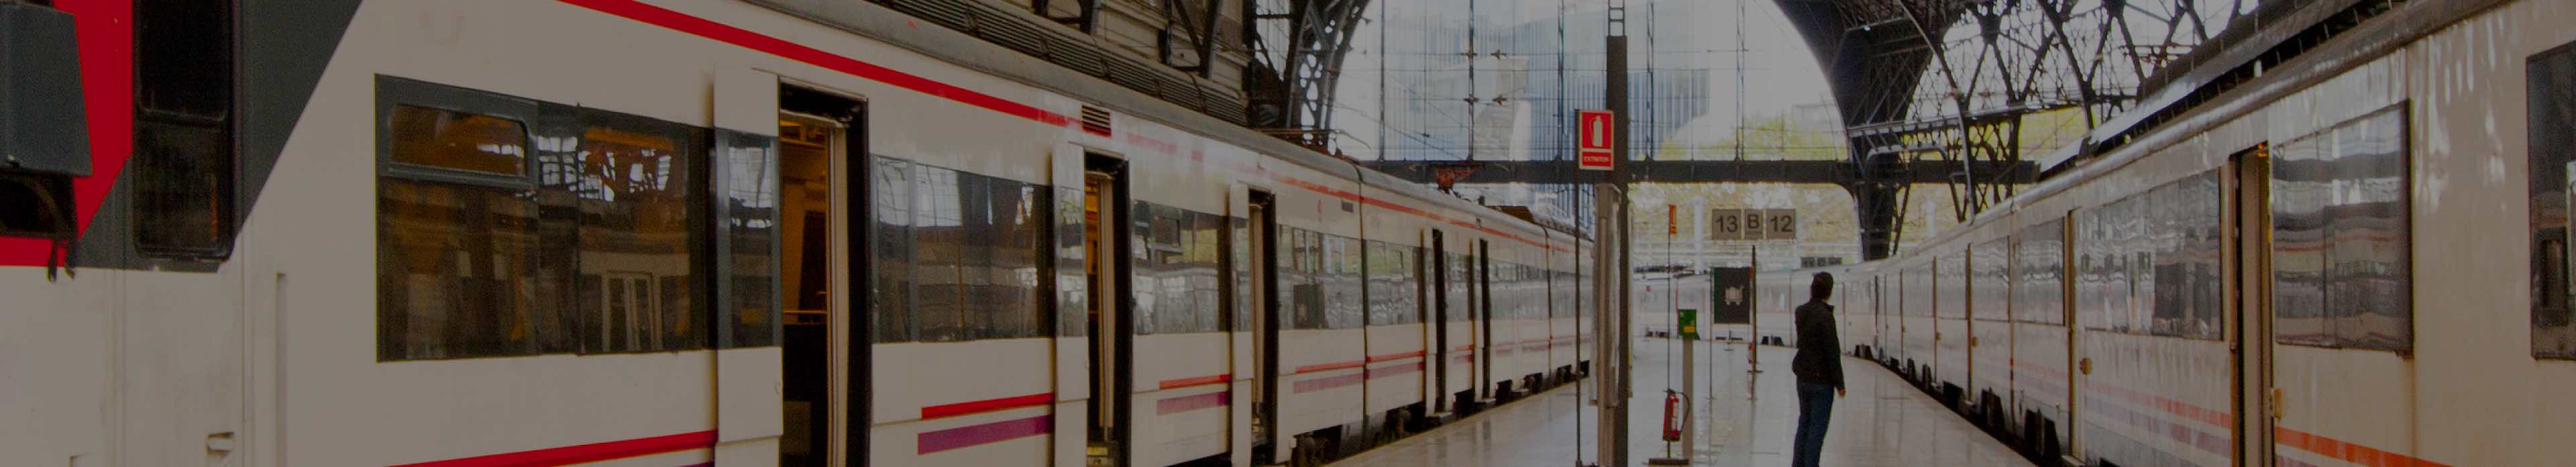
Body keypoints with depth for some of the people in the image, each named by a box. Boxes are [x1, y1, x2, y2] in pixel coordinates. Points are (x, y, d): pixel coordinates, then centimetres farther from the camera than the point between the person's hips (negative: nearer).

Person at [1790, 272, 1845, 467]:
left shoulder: (1801, 312, 1)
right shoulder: (1825, 316, -20)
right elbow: (1832, 352, -19)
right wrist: (1839, 383, -11)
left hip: (1802, 376, 7)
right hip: (1821, 379, -7)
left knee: (1804, 423, 18)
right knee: (1818, 427, 1)